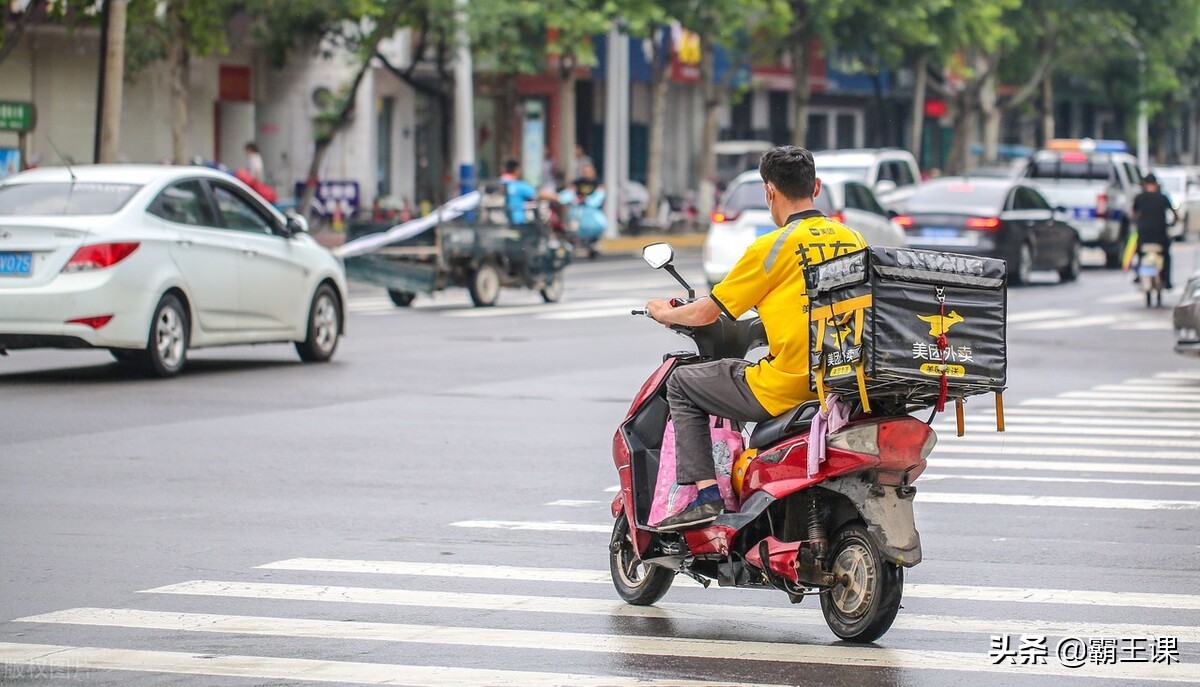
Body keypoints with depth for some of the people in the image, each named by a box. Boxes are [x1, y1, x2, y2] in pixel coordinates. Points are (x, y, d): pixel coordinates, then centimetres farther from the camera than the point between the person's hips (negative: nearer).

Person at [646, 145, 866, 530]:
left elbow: (707, 314, 0)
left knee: (682, 383, 12)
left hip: (788, 386, -7)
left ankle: (705, 494, 1)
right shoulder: (852, 239, 9)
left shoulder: (773, 247, -9)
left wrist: (665, 313, 20)